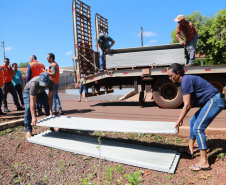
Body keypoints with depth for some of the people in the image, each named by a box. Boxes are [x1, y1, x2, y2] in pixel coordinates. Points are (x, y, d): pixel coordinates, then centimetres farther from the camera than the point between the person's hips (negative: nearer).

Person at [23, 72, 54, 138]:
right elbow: (32, 101, -47)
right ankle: (28, 130, -11)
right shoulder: (34, 83, -45)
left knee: (48, 106, -1)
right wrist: (34, 117, -52)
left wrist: (50, 110, -27)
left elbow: (50, 97, -21)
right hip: (29, 90, -4)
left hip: (41, 91, 4)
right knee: (28, 108, -22)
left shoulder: (51, 82, -32)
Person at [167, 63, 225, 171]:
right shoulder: (186, 80, 12)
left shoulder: (186, 81, -19)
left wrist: (179, 121, -16)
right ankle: (190, 149, 29)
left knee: (198, 128, -14)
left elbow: (187, 105, -22)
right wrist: (181, 119, 12)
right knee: (193, 121, 19)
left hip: (214, 101, -11)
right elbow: (191, 103, 14)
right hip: (211, 102, 11)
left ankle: (204, 162, -9)